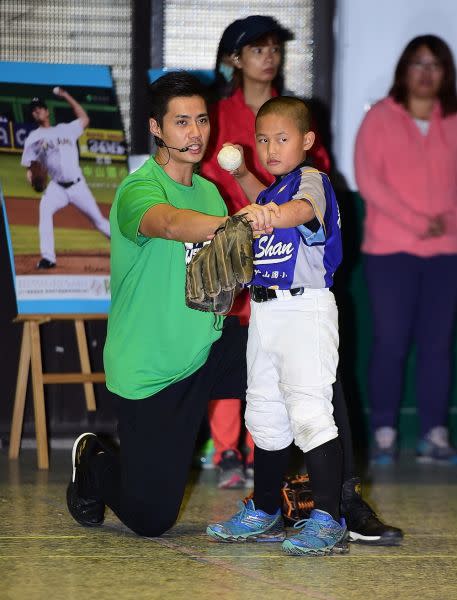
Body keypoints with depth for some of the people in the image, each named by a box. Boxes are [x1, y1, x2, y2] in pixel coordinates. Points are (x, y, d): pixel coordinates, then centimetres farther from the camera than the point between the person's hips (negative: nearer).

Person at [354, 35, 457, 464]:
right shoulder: (380, 118, 3)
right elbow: (368, 180, -5)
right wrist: (417, 222, -12)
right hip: (390, 250, -2)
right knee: (390, 343, -3)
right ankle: (384, 434, 1)